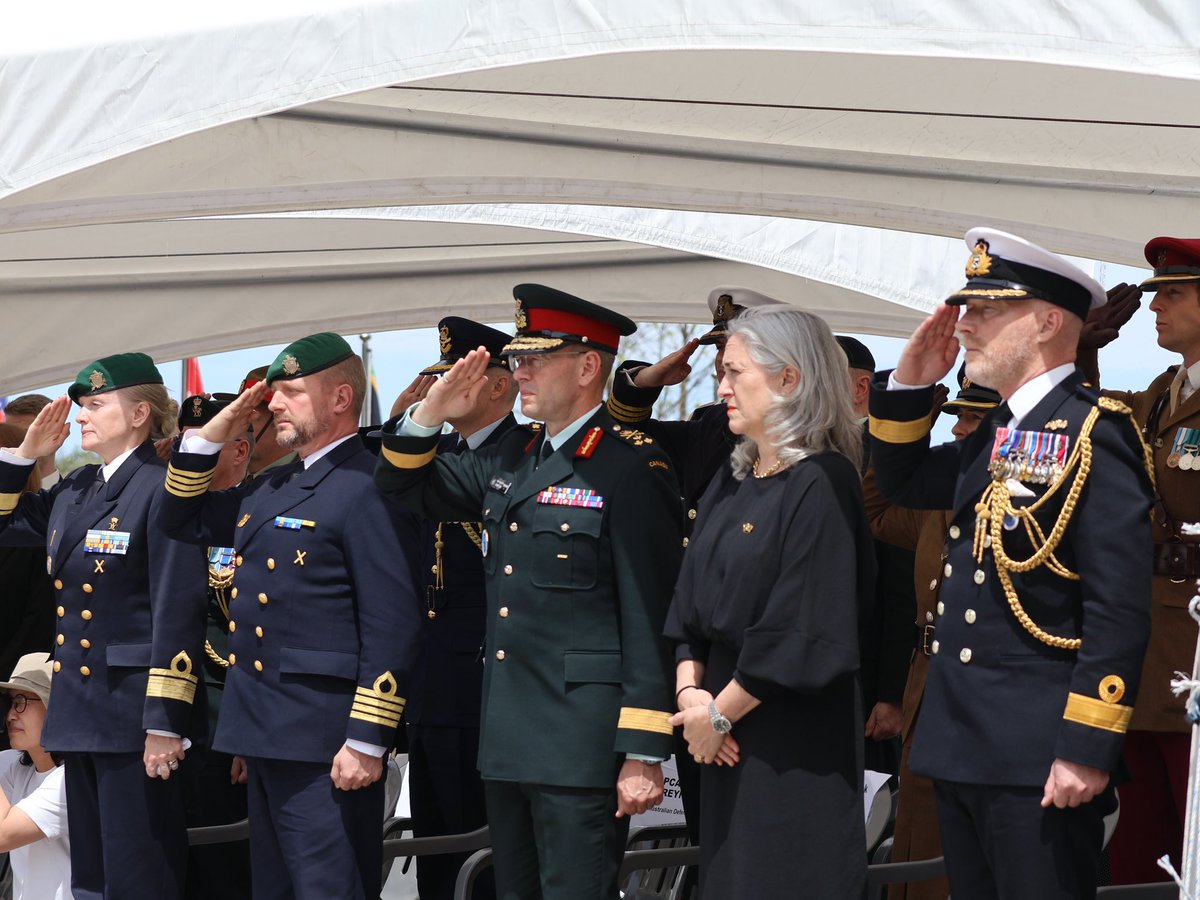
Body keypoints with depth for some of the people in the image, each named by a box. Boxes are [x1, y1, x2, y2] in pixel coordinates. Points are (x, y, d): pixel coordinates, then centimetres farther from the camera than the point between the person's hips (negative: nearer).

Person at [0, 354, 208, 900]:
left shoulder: (162, 490, -12)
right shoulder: (74, 491, 13)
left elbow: (178, 613, -17)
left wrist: (166, 723, -20)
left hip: (135, 712, -9)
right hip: (80, 711, 9)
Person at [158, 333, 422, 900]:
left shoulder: (367, 488, -13)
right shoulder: (271, 490, 17)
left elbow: (391, 625, -18)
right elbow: (181, 520, 28)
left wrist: (366, 742, -21)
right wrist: (212, 436, 13)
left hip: (324, 745, -10)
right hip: (265, 735, 10)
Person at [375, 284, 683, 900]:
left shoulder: (632, 468, -10)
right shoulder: (512, 459, 14)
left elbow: (650, 618, -14)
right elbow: (404, 486, 23)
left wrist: (643, 754, -17)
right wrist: (433, 410, 3)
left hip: (581, 749, -8)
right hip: (508, 738, 8)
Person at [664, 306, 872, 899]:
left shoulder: (822, 483, -13)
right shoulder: (731, 483, 12)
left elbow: (802, 632, -19)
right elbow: (690, 606, 13)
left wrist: (719, 715, -13)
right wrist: (690, 692, -4)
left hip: (795, 739, -8)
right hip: (724, 741, 8)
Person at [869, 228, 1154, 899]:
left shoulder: (1093, 434, -13)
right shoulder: (994, 438, 15)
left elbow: (1120, 610, -19)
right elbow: (903, 483, 31)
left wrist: (1087, 748, -22)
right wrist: (912, 382, 14)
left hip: (1039, 763, -9)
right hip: (963, 747, 9)